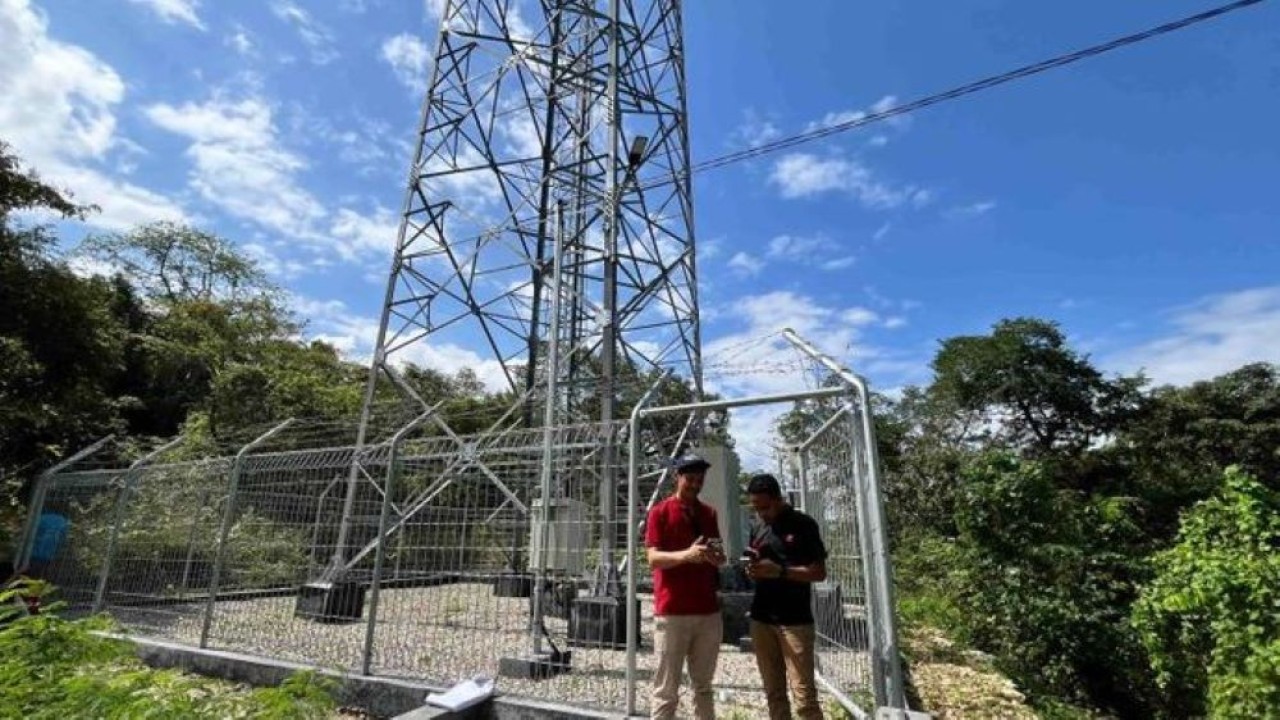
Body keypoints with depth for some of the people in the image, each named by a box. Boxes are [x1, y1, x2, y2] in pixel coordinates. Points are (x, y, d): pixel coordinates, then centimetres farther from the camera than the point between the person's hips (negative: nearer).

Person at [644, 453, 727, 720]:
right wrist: (686, 554, -28)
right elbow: (653, 558, -12)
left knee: (704, 687, 18)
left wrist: (717, 557, -7)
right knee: (666, 690, 2)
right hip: (672, 612, -5)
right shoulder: (660, 512, -5)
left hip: (708, 611, 5)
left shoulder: (709, 513, 12)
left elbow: (718, 557, 17)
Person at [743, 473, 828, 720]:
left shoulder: (803, 524, -5)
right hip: (761, 619, 5)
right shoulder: (757, 529, 11)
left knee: (804, 695, -4)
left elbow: (819, 572, -7)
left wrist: (780, 571, -19)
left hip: (795, 621, -5)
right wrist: (752, 569, -6)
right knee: (774, 693, 10)